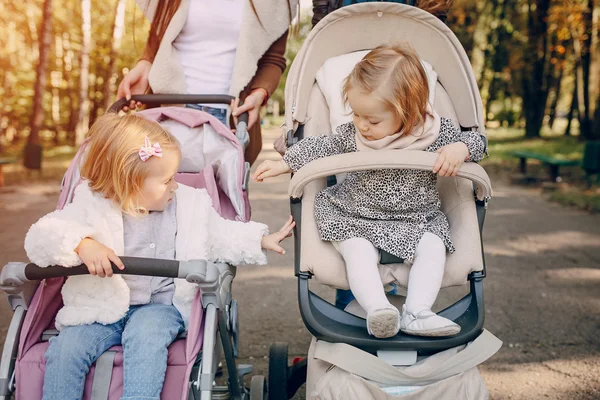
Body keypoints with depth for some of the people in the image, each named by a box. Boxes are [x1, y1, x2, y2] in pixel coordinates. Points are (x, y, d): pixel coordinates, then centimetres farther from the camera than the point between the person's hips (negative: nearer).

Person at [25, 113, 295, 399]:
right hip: (102, 307, 0)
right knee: (65, 349, -22)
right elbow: (41, 236, -14)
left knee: (146, 337, -33)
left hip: (160, 306, 0)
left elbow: (221, 236, 16)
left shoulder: (190, 203, 4)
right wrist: (82, 244, -33)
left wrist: (261, 240, 8)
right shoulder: (92, 207, -6)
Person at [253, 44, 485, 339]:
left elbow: (474, 140, -2)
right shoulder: (351, 134, -6)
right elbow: (318, 147, 7)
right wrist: (284, 164, 4)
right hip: (357, 220, 0)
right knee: (357, 251, -27)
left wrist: (459, 149, -25)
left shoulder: (436, 131, -10)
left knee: (433, 247, -25)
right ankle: (377, 311, -38)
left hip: (416, 220, 0)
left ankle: (417, 312, -28)